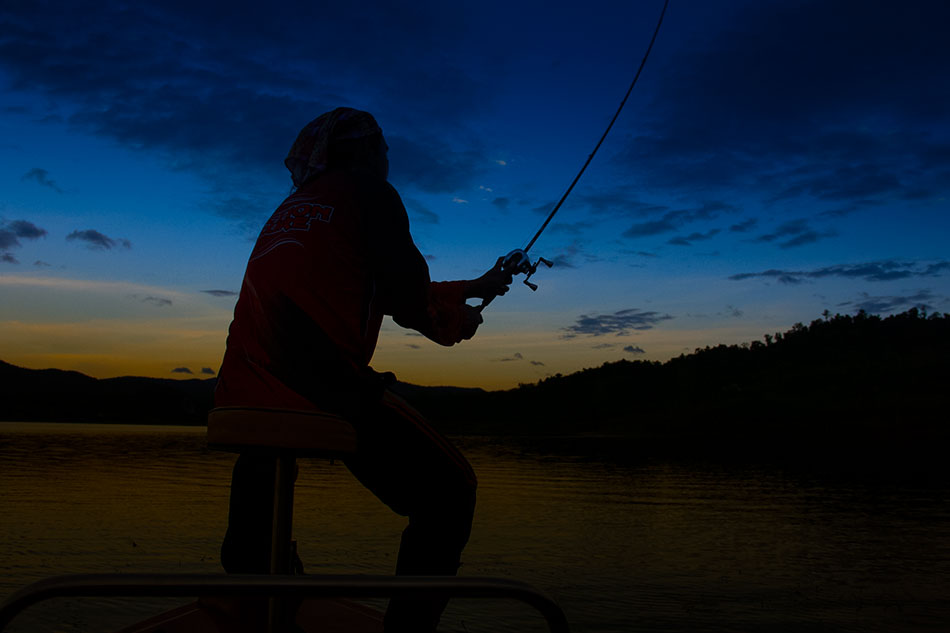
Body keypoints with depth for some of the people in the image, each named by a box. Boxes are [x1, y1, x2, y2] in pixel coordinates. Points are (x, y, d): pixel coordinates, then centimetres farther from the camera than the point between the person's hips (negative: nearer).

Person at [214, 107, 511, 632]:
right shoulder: (368, 189, 9)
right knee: (449, 491, 5)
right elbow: (407, 298, -1)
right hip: (324, 386, -7)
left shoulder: (291, 208, 29)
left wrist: (472, 288, 45)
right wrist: (453, 322, 22)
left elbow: (382, 290, 36)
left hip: (242, 391, 8)